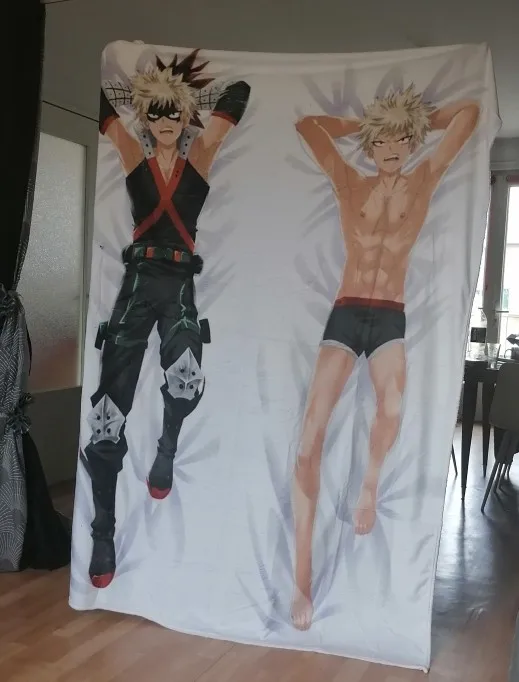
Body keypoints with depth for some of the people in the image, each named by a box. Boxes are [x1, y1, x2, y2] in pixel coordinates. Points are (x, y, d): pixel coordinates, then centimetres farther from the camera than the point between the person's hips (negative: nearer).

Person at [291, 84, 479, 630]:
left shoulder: (425, 181, 8)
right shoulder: (349, 183, 7)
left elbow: (469, 112, 11)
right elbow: (303, 122, 7)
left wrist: (418, 121, 19)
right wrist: (363, 127, 15)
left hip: (390, 318, 0)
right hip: (345, 315, 0)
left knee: (392, 406, -33)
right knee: (311, 434, -17)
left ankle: (370, 484, 1)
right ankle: (302, 574, -10)